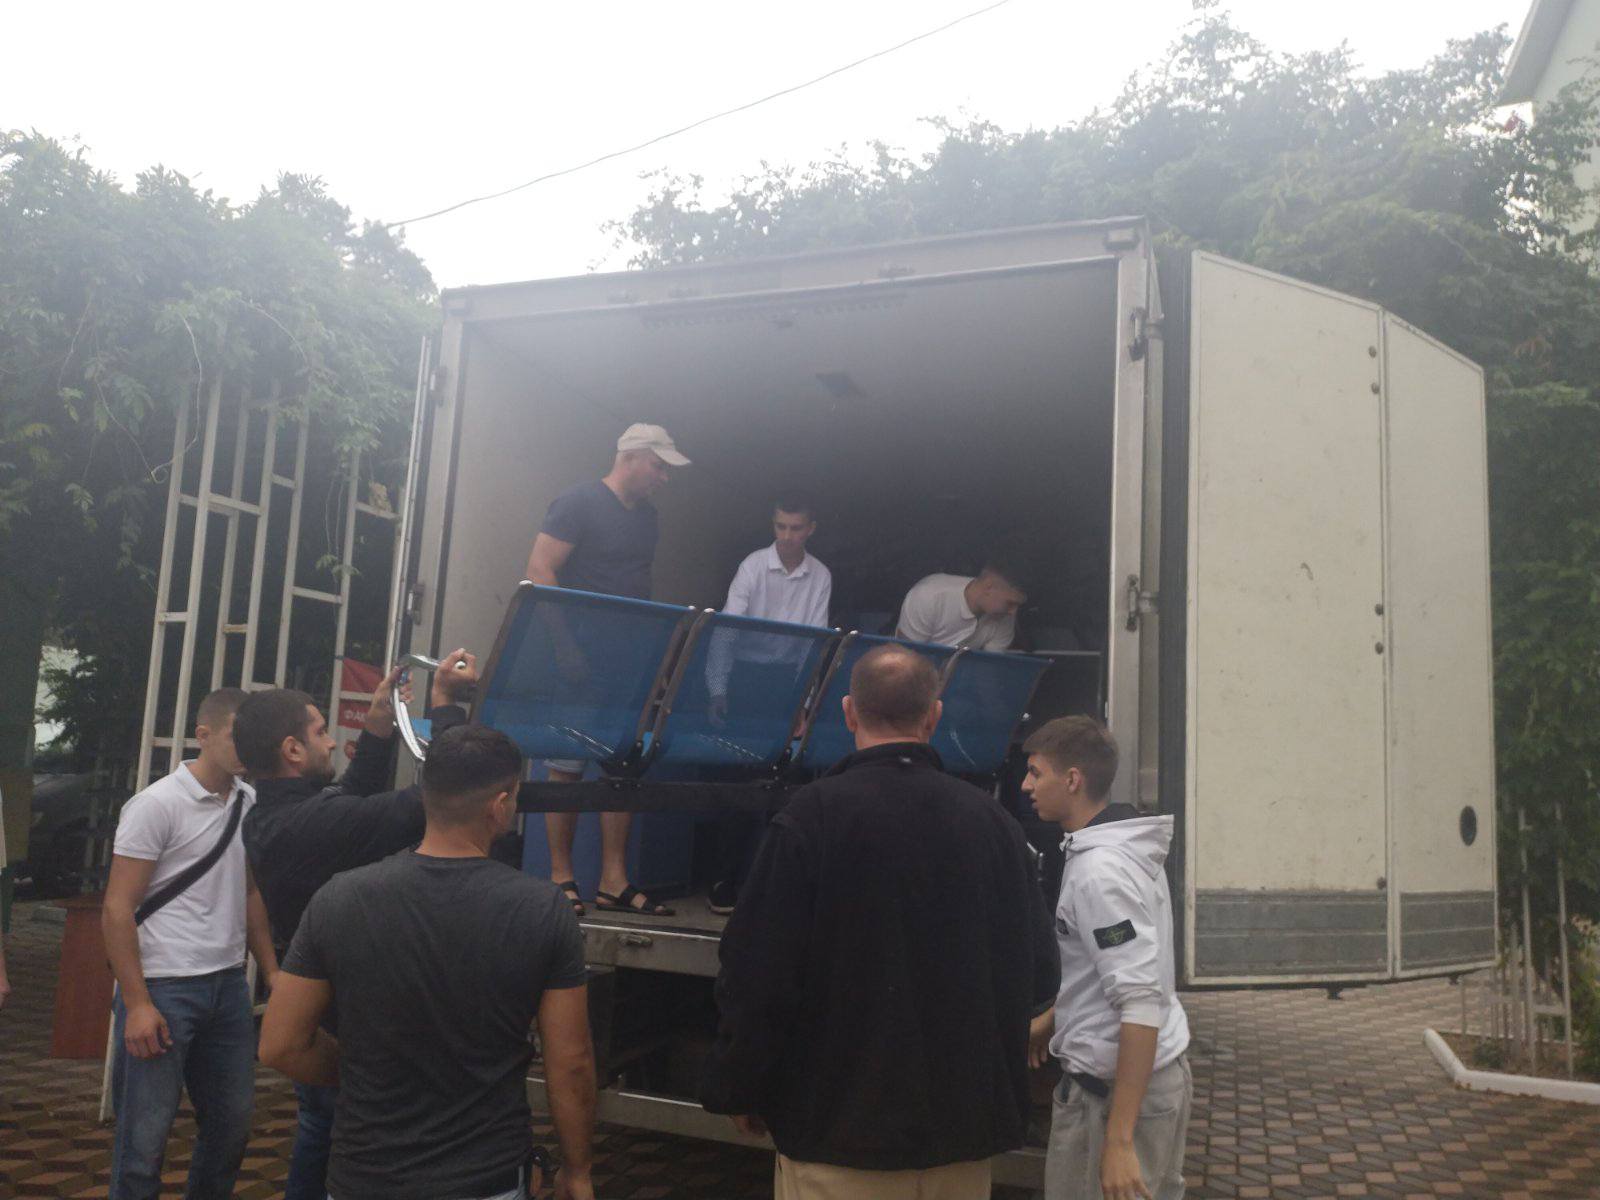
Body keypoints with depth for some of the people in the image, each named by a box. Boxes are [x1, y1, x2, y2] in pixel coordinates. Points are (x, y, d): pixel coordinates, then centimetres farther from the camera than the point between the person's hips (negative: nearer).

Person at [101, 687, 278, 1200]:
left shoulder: (249, 802, 6)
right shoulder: (157, 805, -11)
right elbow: (117, 910, -11)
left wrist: (272, 970, 9)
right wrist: (136, 1003, -14)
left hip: (228, 985, 6)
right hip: (163, 988, -6)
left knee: (233, 1122, 13)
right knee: (146, 1133, 4)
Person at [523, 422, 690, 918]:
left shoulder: (647, 516, 15)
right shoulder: (578, 504, -8)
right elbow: (539, 570, -14)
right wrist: (568, 638, -22)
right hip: (578, 659, -7)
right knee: (568, 765, -2)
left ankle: (613, 879, 11)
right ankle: (562, 876, 8)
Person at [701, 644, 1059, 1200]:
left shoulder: (810, 816, -15)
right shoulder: (990, 818, -3)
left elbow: (757, 976, -15)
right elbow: (1038, 975, 4)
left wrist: (739, 1089, 0)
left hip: (839, 1131, -4)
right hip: (965, 1132, 4)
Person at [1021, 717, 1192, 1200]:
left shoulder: (1099, 869, -21)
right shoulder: (1127, 852, 9)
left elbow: (1142, 1005, -26)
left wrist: (1118, 1139, -27)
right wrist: (1049, 1024, 28)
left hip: (1115, 1086, -9)